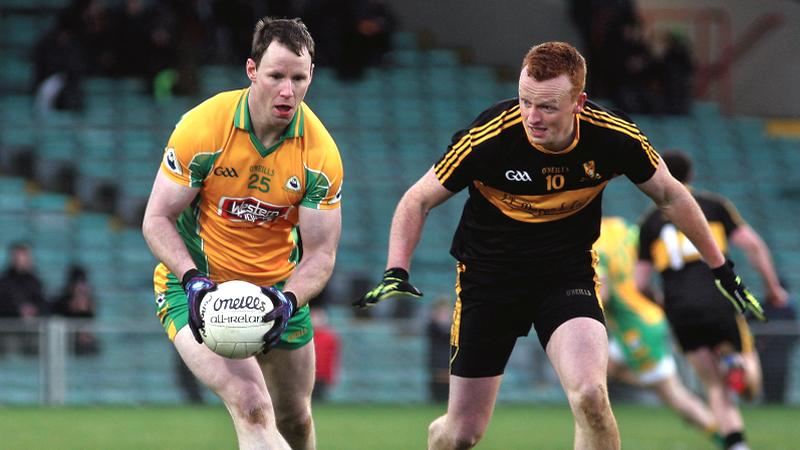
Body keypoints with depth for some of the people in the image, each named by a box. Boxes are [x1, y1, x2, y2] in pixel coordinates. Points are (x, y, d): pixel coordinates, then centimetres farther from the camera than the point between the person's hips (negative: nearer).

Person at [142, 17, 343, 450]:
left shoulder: (320, 151, -13)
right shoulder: (202, 126, -20)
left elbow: (320, 252, -10)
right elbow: (157, 219, -14)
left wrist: (290, 300, -30)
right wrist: (192, 279, -30)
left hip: (278, 288, 4)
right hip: (198, 284, -4)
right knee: (252, 409, -26)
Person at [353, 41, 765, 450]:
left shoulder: (614, 137, -18)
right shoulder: (487, 138, -24)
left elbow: (669, 195, 2)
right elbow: (418, 200, -9)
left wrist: (722, 270, 8)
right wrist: (396, 273, -23)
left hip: (569, 274, 0)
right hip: (488, 274, 0)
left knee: (591, 397, -26)